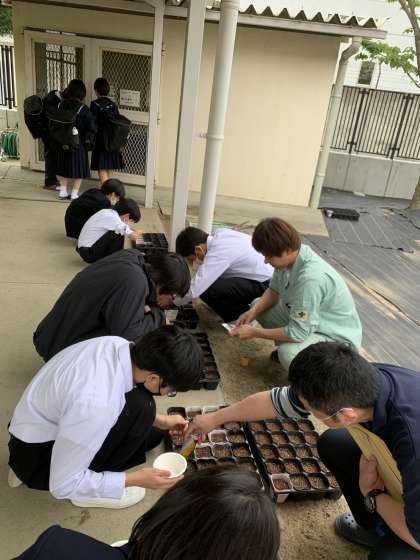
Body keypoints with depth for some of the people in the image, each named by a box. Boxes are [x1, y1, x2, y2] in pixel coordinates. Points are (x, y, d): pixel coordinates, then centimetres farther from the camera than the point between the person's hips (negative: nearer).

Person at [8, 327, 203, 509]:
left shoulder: (117, 345, -17)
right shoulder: (96, 403, -39)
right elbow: (62, 486, -25)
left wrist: (159, 421, 8)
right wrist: (135, 479, -21)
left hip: (52, 423, 8)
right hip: (36, 459, -8)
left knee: (153, 432, 10)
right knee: (140, 405, -25)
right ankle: (90, 492, -4)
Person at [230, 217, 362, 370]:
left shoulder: (311, 278, -36)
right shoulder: (290, 255, -12)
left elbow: (298, 333, -31)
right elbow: (274, 290, 6)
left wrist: (254, 332, -21)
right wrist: (254, 311, -11)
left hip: (338, 338, -8)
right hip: (306, 321, 8)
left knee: (288, 354, -35)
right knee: (259, 306, 5)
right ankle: (288, 348, 18)